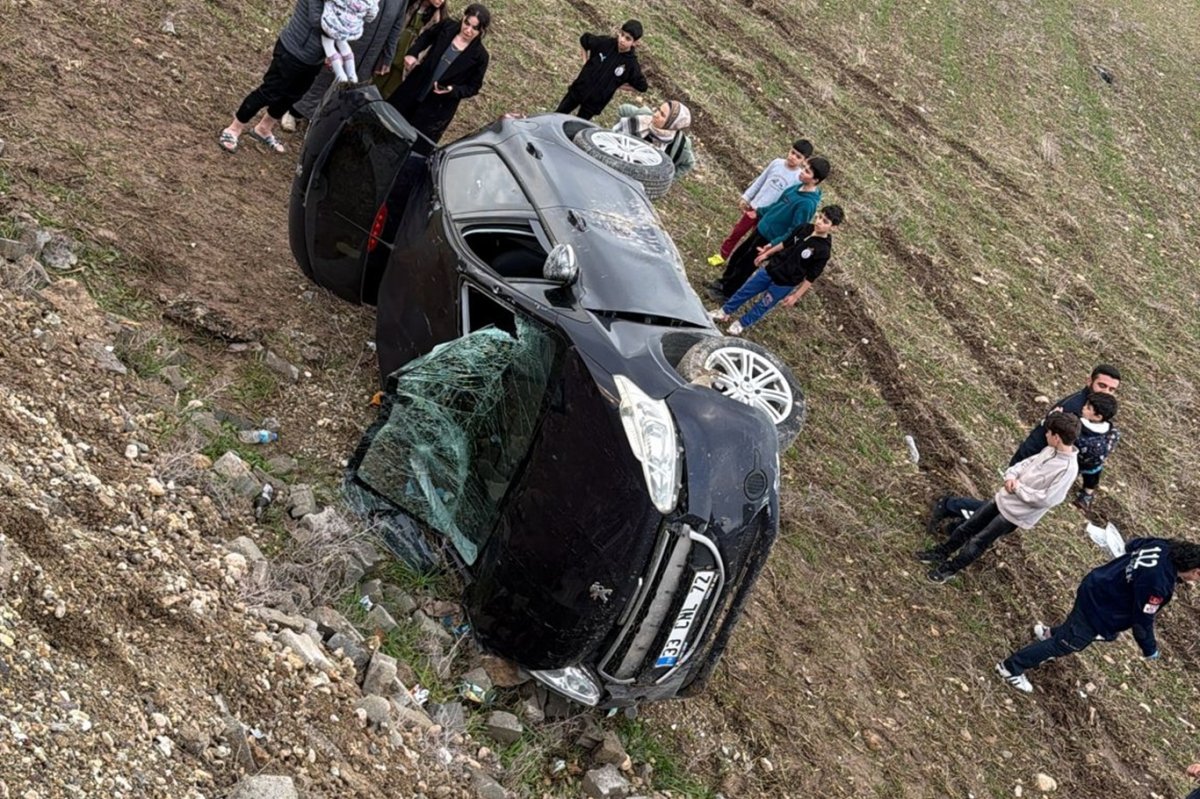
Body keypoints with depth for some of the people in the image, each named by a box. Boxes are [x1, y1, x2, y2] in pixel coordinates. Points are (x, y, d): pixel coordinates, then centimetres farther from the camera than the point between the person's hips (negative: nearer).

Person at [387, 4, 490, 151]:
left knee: (417, 147, 3)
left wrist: (452, 90, -26)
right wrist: (412, 53, -5)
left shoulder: (479, 56, -18)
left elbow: (473, 87, -8)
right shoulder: (448, 27, -9)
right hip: (414, 89, 4)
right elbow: (426, 37, 12)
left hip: (438, 108, -4)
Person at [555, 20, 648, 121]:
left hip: (594, 102, -2)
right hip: (577, 90, 2)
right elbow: (584, 39, 4)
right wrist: (585, 61, -2)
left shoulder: (631, 64, -21)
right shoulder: (605, 43, -15)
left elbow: (642, 87, -9)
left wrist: (618, 86, -8)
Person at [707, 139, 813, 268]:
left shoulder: (799, 179, -17)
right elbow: (759, 181, 5)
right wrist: (745, 197, 6)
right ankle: (722, 255, 31)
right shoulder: (777, 163, -6)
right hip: (753, 206, 3)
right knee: (736, 232, 14)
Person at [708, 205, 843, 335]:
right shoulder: (806, 228, -8)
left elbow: (811, 277, -17)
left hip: (784, 284, -5)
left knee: (763, 306, 14)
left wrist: (796, 296, -13)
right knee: (744, 291, 17)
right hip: (771, 269, 5)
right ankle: (724, 312, 37)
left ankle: (743, 324, 38)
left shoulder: (824, 249, -24)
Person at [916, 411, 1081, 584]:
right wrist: (1011, 475, -7)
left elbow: (1044, 499, -27)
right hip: (1003, 498, 7)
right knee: (967, 526, 13)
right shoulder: (1050, 450, 0)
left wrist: (1018, 488, -17)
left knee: (978, 541, 2)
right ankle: (941, 553, 29)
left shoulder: (1068, 468, -26)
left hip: (1016, 514, -7)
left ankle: (949, 569, 18)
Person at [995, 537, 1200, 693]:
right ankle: (1011, 667, 20)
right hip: (1098, 606, -9)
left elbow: (1132, 545, 11)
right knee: (1070, 643, 8)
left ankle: (1050, 633, 53)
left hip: (1097, 585, 9)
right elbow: (1142, 620, -23)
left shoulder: (1165, 546, -10)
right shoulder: (1157, 584, -35)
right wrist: (1150, 650, -7)